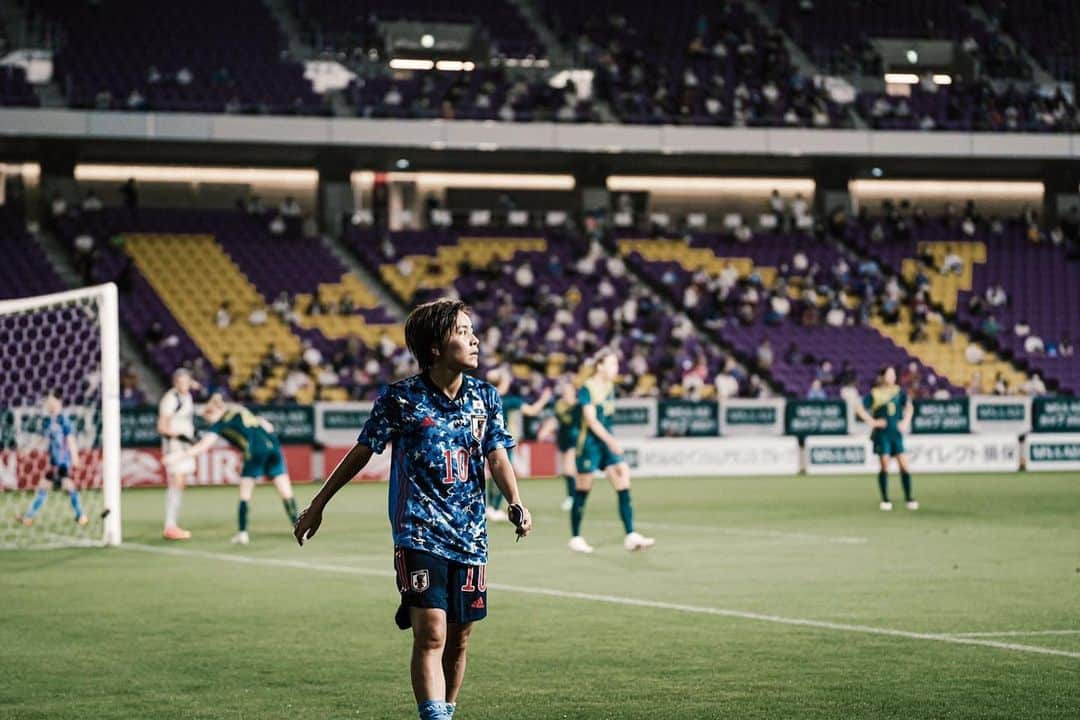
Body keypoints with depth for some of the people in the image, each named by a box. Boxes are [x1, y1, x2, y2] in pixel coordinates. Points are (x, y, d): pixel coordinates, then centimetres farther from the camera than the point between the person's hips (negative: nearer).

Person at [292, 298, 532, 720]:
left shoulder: (485, 397, 5)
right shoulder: (400, 398, -7)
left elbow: (497, 457, 0)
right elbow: (361, 453, 4)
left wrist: (515, 504, -20)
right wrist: (318, 505, 10)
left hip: (470, 536, 4)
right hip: (419, 534, -4)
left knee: (458, 640, 9)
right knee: (430, 634, -15)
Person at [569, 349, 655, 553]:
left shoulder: (610, 387, 10)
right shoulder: (586, 389, -13)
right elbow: (591, 419, -22)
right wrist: (610, 440, -32)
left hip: (608, 443, 7)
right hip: (589, 443, -7)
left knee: (624, 486, -6)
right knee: (582, 492, 2)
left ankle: (631, 537, -9)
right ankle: (575, 538, 15)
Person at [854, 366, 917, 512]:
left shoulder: (898, 392, 6)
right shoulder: (874, 394, -6)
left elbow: (909, 406, 21)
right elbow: (859, 408, -9)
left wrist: (906, 422, 9)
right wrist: (872, 421, -12)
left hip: (896, 433, 4)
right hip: (882, 434, -4)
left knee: (904, 465, -2)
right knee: (885, 466, -4)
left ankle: (909, 498, 4)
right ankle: (885, 500, 5)